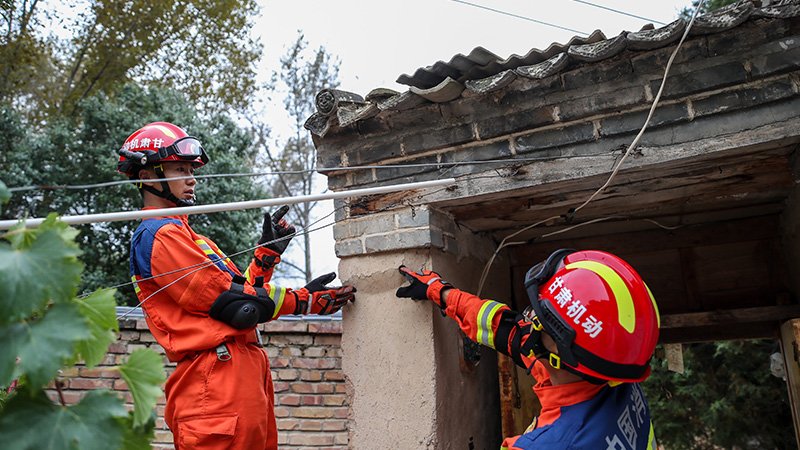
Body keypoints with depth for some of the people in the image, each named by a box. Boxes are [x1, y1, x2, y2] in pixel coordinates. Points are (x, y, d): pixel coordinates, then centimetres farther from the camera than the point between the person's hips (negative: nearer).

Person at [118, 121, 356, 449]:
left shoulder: (186, 236, 23)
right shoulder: (160, 235, -8)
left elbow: (239, 291, 17)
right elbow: (232, 305, -13)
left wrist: (268, 253, 13)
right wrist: (305, 300, -6)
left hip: (247, 371, 10)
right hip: (217, 375, -10)